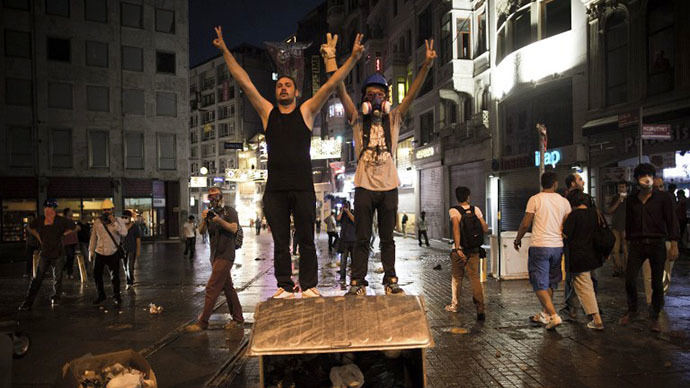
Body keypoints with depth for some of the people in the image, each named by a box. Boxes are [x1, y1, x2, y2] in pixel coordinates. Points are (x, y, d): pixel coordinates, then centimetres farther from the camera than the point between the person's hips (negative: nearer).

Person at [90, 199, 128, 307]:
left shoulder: (118, 220, -4)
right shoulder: (97, 222, 2)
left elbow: (124, 233, -20)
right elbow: (93, 237, 10)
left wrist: (114, 222, -24)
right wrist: (91, 251, 12)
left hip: (113, 253, -3)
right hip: (99, 253, 3)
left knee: (115, 276, -3)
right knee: (96, 275, 10)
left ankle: (116, 297, 11)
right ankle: (101, 295, 29)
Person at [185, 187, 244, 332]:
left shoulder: (229, 211, -2)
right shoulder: (210, 212, 15)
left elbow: (234, 228, -15)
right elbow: (201, 231, 4)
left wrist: (219, 220, -28)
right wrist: (203, 220, -16)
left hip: (225, 256, -7)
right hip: (215, 255, 7)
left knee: (211, 288, -10)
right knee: (228, 287, 12)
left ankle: (202, 322, -7)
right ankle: (238, 318, 21)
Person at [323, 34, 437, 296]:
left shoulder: (393, 119, 10)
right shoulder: (357, 120, 7)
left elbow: (412, 94, 1)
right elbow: (341, 93, -3)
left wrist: (426, 66, -11)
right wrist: (330, 62, -14)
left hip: (388, 186, 1)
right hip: (364, 186, -1)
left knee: (387, 238, 8)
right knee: (362, 239, 1)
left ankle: (390, 281, 13)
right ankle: (357, 283, 6)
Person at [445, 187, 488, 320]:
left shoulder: (453, 211, -9)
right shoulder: (476, 210, 1)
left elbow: (456, 228, -22)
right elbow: (485, 229, 4)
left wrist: (457, 248, -25)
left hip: (460, 250, -2)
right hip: (474, 250, 2)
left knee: (456, 277, 14)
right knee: (475, 277, 2)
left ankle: (454, 305, 28)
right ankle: (480, 308, -10)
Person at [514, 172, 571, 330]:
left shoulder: (535, 199, -5)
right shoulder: (564, 201, 5)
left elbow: (525, 224, -6)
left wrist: (517, 240, 9)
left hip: (539, 246, -4)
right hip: (558, 246, 5)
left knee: (540, 284, 0)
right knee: (550, 283, 17)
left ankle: (554, 316, -10)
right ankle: (544, 314, 27)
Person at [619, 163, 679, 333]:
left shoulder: (663, 197, -1)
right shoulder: (631, 200, 8)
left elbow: (671, 221, -3)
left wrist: (674, 245, -8)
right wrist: (628, 242, 14)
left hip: (657, 244, -2)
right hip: (637, 244, 2)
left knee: (657, 283, 4)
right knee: (629, 280, -2)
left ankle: (654, 318, 18)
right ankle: (632, 310, 21)